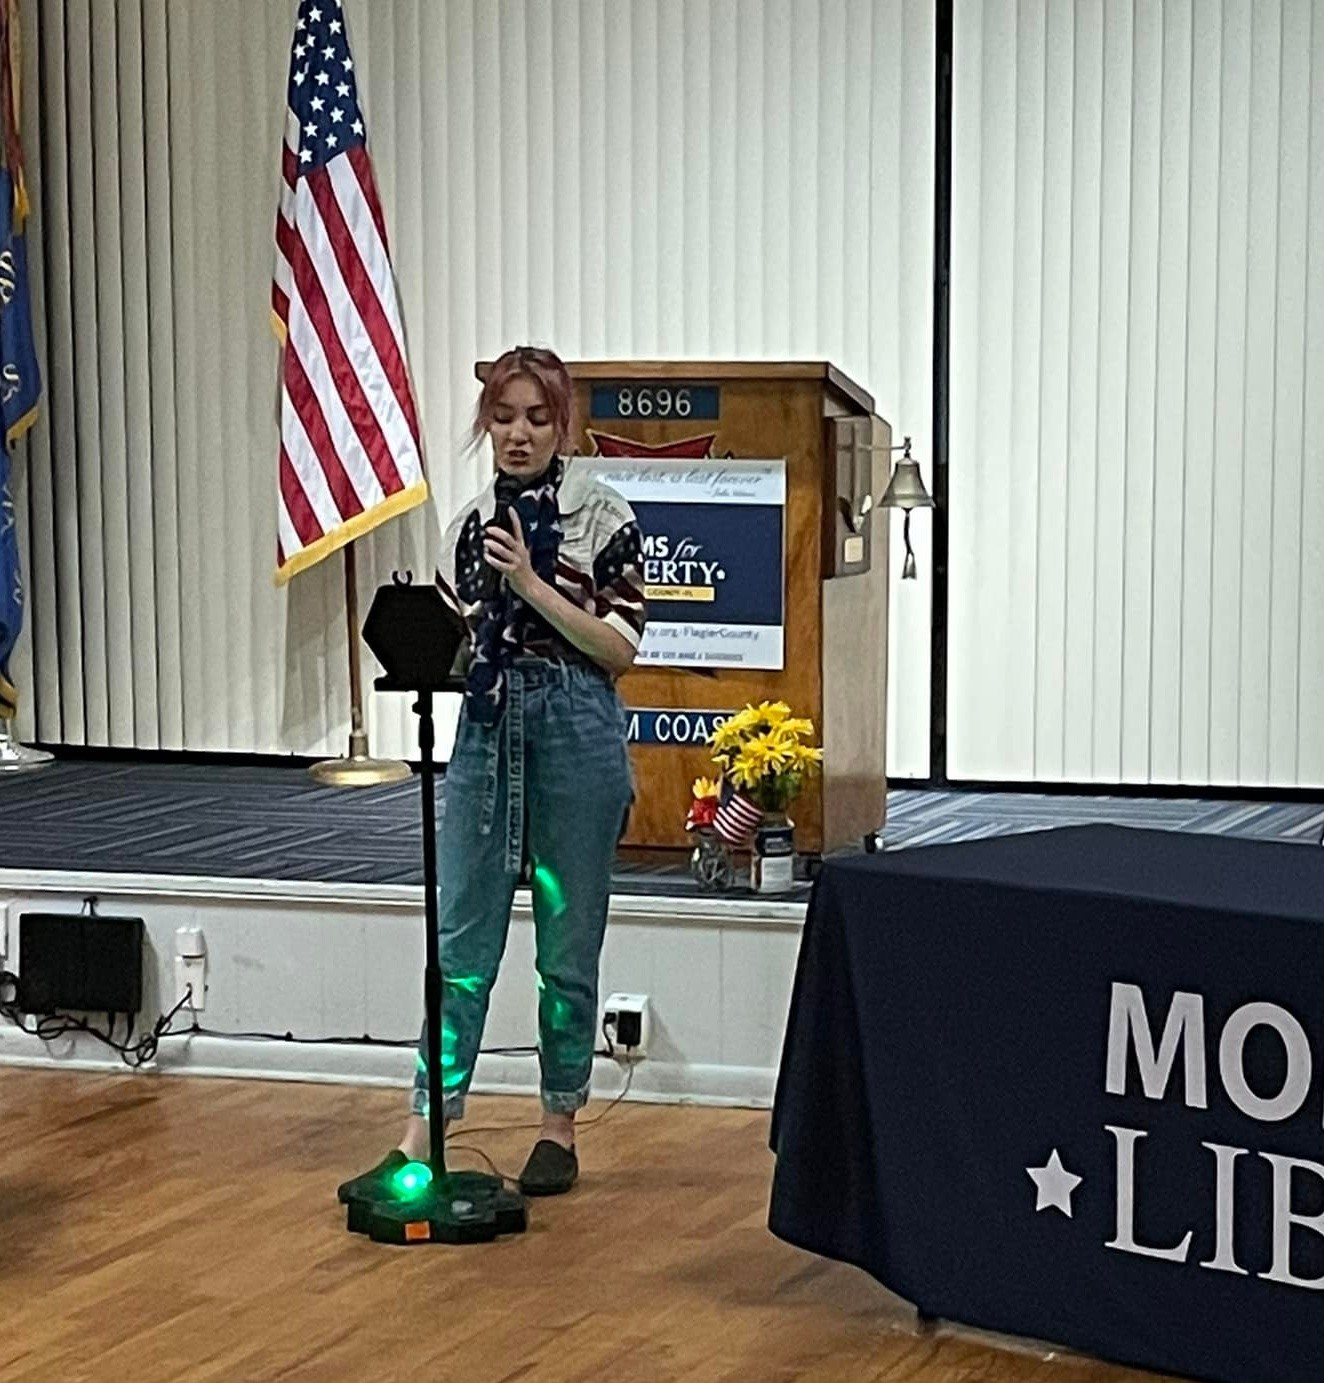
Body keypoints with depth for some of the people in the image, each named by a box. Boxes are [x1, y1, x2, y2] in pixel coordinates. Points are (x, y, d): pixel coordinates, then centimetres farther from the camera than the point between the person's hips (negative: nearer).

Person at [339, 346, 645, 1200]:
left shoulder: (602, 515, -3)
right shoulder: (471, 523, 10)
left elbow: (620, 648, -9)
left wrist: (531, 583, -16)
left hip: (576, 735, -4)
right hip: (487, 733, 4)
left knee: (568, 946, 6)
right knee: (462, 942, 3)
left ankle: (560, 1129, 19)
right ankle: (424, 1135, 5)